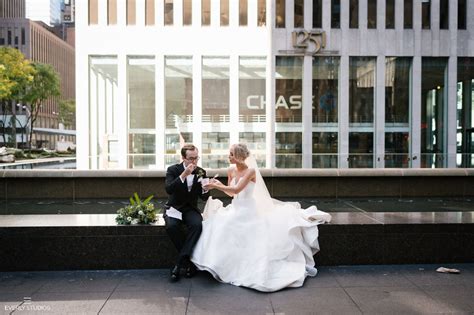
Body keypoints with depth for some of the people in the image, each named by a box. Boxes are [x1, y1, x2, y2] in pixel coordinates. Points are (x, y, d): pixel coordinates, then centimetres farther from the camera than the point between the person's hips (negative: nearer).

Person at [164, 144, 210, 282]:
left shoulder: (201, 172, 1)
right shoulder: (173, 170, -7)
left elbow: (204, 198, 3)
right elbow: (168, 189, -23)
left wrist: (205, 190, -20)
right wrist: (184, 175, -32)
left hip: (191, 209, 2)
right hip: (174, 208, -1)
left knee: (197, 225, -32)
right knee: (171, 226, -34)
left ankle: (179, 263, -24)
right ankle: (188, 261, -14)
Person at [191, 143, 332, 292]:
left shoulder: (251, 171, -16)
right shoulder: (231, 171, 4)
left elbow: (236, 189, -26)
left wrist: (216, 186, -21)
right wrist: (219, 185, -4)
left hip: (249, 211, -6)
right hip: (235, 210, 7)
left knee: (253, 243, -12)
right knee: (220, 229, -15)